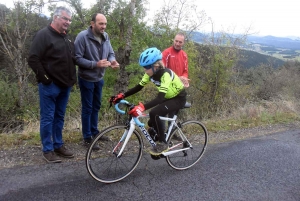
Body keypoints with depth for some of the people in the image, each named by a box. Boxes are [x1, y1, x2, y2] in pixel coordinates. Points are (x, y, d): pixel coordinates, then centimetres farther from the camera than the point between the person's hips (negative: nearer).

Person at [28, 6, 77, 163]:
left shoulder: (66, 38, 15)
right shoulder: (43, 35, -10)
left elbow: (72, 59, 23)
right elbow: (33, 59, -15)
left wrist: (72, 78, 13)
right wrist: (44, 78, -15)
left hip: (65, 86, 8)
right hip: (50, 86, -7)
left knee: (59, 117, 15)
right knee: (47, 118, 2)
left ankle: (58, 145, 27)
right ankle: (47, 150, 13)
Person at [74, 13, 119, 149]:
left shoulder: (105, 37, -2)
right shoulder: (82, 36, -21)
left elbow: (111, 53, 5)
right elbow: (77, 58, -23)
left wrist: (112, 61, -18)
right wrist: (95, 64, -32)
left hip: (99, 78, 7)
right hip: (86, 79, -6)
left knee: (96, 107, 19)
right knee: (87, 109, 4)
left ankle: (94, 132, 36)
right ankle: (87, 138, 18)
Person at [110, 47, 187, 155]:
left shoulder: (165, 74, -33)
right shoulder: (151, 73, -10)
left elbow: (160, 97, -43)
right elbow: (139, 87, -6)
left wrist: (142, 107, -56)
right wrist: (122, 95, -17)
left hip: (179, 98, -8)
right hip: (168, 97, 8)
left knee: (154, 113, -27)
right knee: (152, 125, 1)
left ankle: (162, 143, -12)